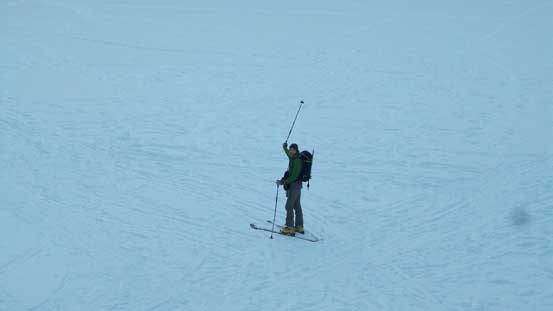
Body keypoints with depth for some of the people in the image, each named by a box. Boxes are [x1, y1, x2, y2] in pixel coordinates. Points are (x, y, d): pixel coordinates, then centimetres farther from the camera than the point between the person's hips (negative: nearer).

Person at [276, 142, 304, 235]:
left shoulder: (297, 161, -23)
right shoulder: (293, 158, 5)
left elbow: (294, 176, -26)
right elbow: (289, 154, 33)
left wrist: (283, 182, -26)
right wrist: (285, 148, 44)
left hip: (294, 185, -10)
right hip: (297, 185, 10)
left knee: (289, 206, -6)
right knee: (297, 206, 15)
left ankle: (290, 228, -5)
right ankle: (299, 227, 22)